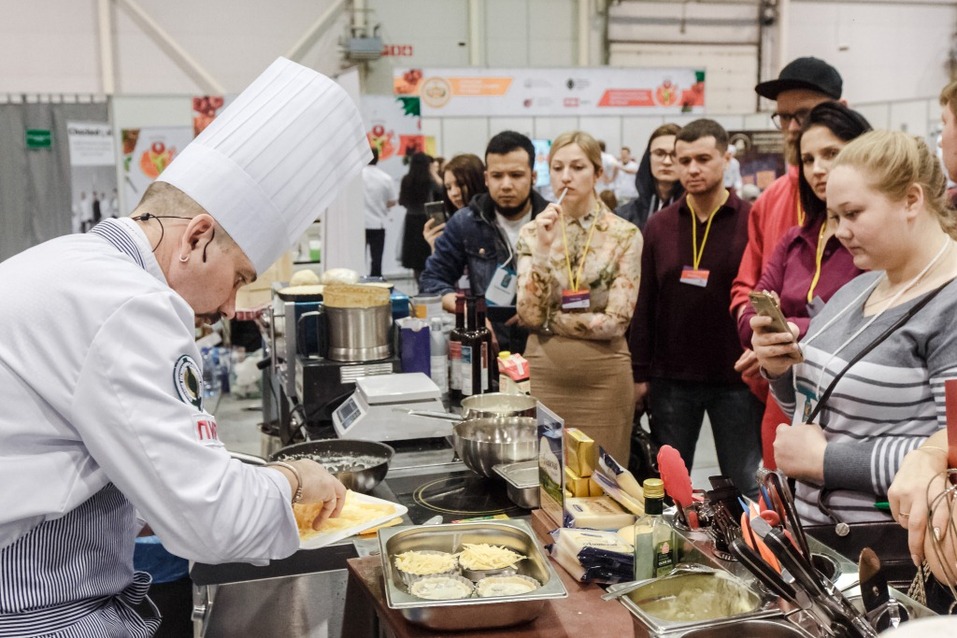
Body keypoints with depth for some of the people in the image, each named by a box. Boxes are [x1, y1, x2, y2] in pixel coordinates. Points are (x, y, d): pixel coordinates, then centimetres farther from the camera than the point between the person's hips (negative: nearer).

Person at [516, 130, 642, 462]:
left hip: (604, 376, -1)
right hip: (543, 373, 2)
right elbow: (528, 315, -8)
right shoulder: (532, 232, 2)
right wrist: (543, 249, -16)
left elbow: (615, 321, -10)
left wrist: (550, 320, -8)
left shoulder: (625, 235, -4)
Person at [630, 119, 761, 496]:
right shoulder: (658, 226, 5)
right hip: (670, 380, 3)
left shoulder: (752, 222, -5)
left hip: (736, 379, -2)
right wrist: (640, 374, 3)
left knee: (745, 487, 8)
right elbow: (644, 305, 5)